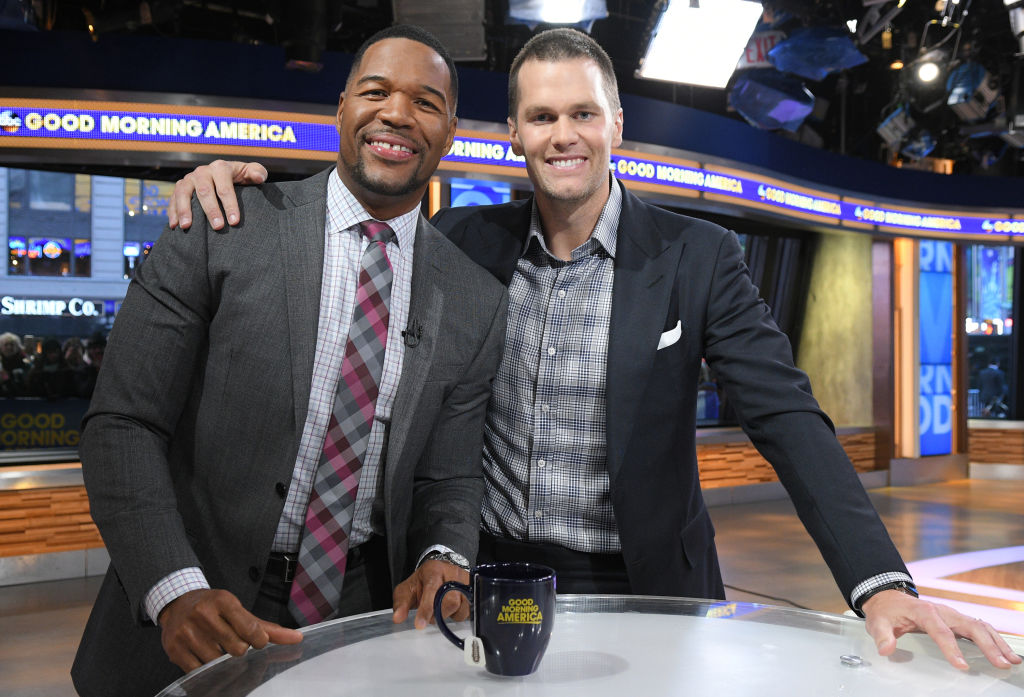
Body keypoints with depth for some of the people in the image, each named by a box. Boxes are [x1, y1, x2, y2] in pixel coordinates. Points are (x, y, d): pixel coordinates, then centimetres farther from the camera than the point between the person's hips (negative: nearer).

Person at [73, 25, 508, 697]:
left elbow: (448, 477, 4)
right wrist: (176, 589, -23)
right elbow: (122, 425, -11)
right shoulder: (219, 229, -8)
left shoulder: (477, 301, 0)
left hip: (364, 612, 2)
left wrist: (444, 557, -18)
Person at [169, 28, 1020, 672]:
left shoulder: (696, 258, -8)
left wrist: (883, 585, -24)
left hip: (642, 592, -2)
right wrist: (239, 179, -14)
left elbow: (789, 419, -13)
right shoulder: (469, 241, 0)